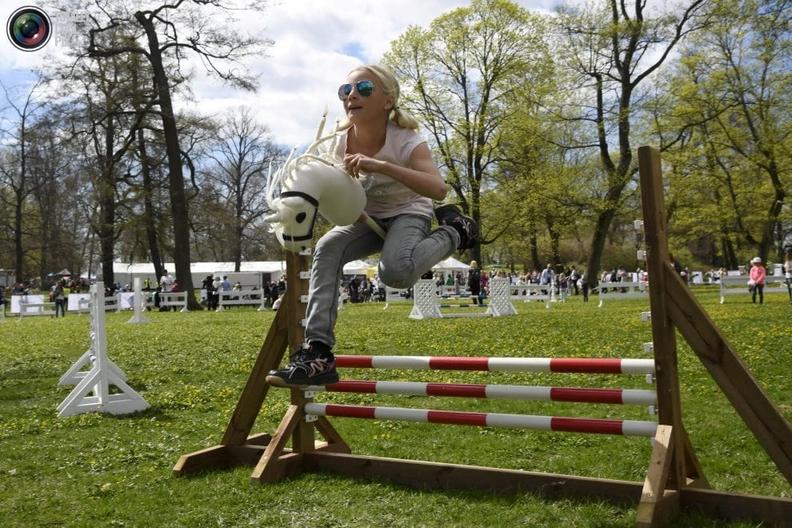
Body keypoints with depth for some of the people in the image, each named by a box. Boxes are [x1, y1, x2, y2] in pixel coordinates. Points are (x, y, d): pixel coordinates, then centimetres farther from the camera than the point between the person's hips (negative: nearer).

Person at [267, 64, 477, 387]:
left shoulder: (405, 141, -25)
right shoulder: (340, 141, -11)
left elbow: (439, 189, -41)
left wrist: (382, 166, -51)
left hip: (408, 214, -5)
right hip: (368, 217, 5)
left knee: (396, 271, -36)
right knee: (327, 249, -24)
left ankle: (454, 231, -5)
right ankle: (318, 351, -26)